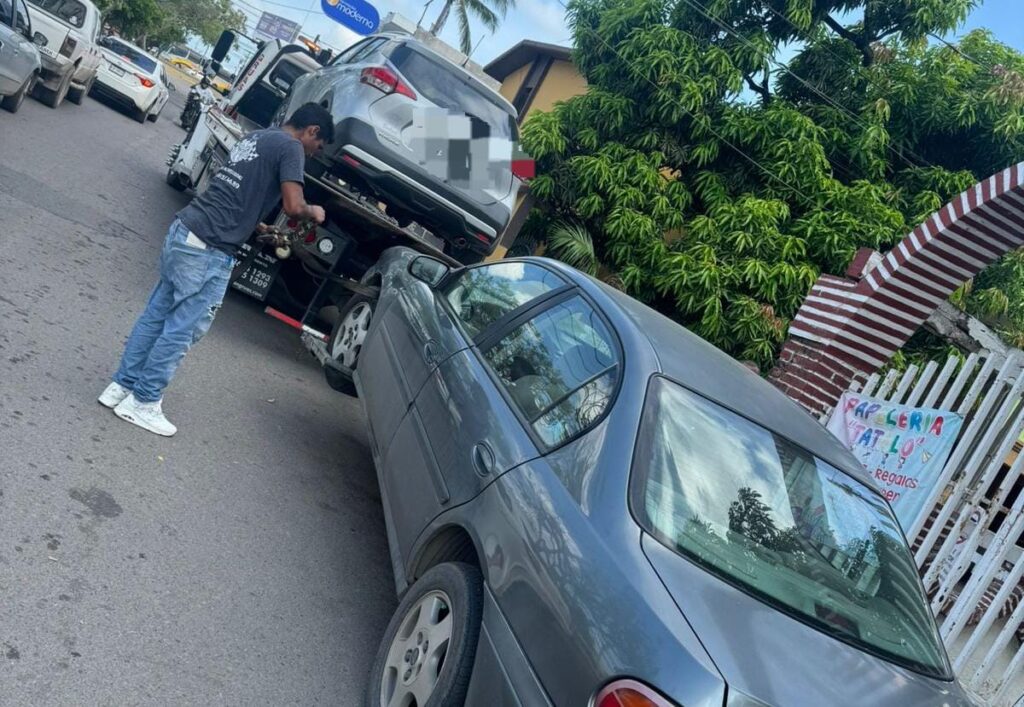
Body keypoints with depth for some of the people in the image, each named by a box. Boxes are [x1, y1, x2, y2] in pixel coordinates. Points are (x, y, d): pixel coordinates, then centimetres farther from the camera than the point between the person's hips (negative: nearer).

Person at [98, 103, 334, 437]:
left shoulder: (255, 138, 21)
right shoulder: (290, 147, -6)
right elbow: (293, 206, -17)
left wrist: (263, 230, 36)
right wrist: (313, 212, 4)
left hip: (184, 229, 9)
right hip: (208, 250, -9)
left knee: (156, 314, 16)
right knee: (183, 329, 2)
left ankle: (121, 386, 26)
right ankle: (142, 403, 11)